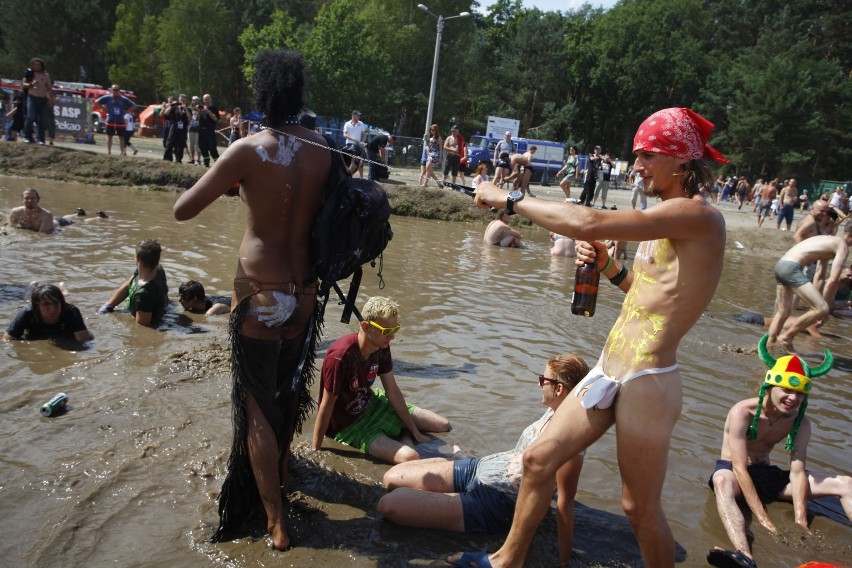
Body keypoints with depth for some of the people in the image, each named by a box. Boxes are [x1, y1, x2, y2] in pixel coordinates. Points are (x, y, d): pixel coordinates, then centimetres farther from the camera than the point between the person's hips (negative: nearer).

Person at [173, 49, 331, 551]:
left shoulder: (249, 150, -14)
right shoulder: (324, 151, -3)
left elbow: (183, 210, -10)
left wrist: (227, 182, 5)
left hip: (259, 292, -4)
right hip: (305, 292, 5)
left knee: (257, 405, 7)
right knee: (288, 395, 23)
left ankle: (276, 522, 12)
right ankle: (278, 472, 46)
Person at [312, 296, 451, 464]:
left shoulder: (382, 347, -9)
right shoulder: (340, 357, -32)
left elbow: (392, 390, 0)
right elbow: (326, 406, -25)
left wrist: (414, 432, 5)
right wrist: (315, 451, -17)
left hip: (372, 404, 8)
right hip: (348, 425, -7)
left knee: (443, 425, 8)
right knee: (410, 457, -29)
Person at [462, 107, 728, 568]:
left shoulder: (699, 216, -17)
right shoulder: (669, 219, 13)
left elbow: (589, 223, -27)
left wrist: (511, 199, -17)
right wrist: (608, 267, 6)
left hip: (647, 382, -9)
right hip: (608, 371, 9)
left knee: (640, 508, 6)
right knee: (538, 459, 13)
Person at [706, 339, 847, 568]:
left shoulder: (801, 423, -5)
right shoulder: (742, 413, -23)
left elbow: (798, 473, -10)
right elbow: (740, 469, -27)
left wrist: (800, 522, -22)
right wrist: (763, 520, -32)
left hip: (765, 473, 6)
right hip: (732, 470, -6)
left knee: (845, 484, -6)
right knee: (722, 482, -44)